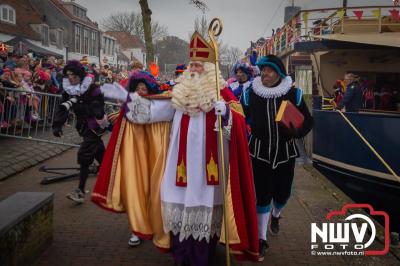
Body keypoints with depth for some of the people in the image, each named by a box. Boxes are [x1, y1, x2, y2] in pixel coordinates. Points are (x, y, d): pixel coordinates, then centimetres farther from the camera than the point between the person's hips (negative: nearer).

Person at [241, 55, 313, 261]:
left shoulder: (293, 94, -4)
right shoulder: (250, 93, -4)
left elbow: (307, 121, 1)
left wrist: (297, 132, -19)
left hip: (285, 152, 1)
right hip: (260, 152, -1)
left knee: (282, 192, 11)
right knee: (262, 195, -1)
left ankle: (275, 215, 48)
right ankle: (261, 239, 15)